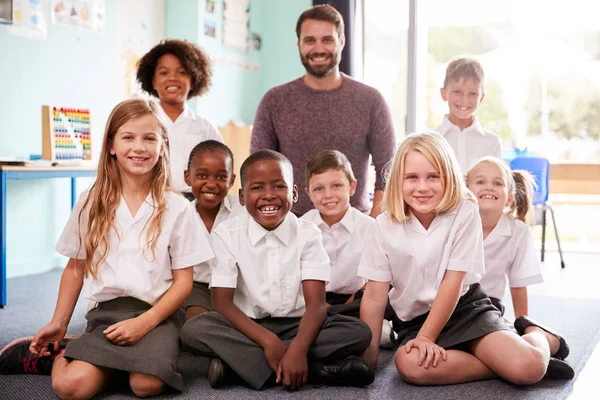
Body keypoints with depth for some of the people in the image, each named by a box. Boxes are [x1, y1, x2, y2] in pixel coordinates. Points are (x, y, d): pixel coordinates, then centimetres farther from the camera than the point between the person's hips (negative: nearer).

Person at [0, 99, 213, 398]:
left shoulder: (177, 208, -1)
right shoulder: (92, 204, 5)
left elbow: (183, 281, 0)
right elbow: (75, 268, 14)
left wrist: (144, 323, -12)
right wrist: (58, 324, 9)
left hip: (157, 314, 0)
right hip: (106, 313, 1)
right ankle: (56, 354, 10)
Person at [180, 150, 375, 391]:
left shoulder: (308, 234, -4)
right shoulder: (226, 234, -6)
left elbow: (316, 303, -14)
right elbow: (222, 304, -12)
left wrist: (298, 349, -34)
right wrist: (268, 341, -27)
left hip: (296, 326, 1)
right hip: (247, 328, 0)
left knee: (359, 332, -24)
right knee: (194, 330, -31)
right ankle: (318, 371, -29)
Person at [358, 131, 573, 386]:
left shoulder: (465, 213, -11)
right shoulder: (385, 225, -7)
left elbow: (453, 282, -14)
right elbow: (375, 296, -6)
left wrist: (426, 337, -19)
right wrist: (367, 358, -9)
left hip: (466, 309, -1)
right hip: (414, 320, 2)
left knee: (528, 368, -24)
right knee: (410, 364, -34)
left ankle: (538, 337, 15)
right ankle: (500, 363, -11)